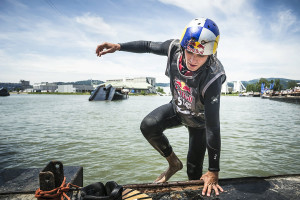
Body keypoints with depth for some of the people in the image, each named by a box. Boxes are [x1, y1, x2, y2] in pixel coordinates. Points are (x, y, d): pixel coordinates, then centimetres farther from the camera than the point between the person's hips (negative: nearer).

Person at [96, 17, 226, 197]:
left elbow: (213, 128, -37)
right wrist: (118, 46, -13)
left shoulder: (212, 78, -40)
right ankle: (174, 164, 4)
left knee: (194, 170, 1)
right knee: (148, 126, -23)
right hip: (177, 108, 4)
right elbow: (148, 46, -5)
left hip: (199, 120, -3)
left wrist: (214, 172, -31)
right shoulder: (175, 48, -27)